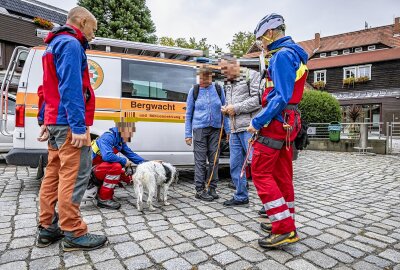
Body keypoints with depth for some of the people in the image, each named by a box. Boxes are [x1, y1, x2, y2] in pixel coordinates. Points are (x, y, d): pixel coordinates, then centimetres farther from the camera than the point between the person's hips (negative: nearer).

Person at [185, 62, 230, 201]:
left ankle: (212, 189, 17)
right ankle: (200, 190, 8)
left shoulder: (218, 89, 5)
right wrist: (188, 134, 1)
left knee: (214, 159, 6)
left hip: (215, 129, 2)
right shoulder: (194, 90, 2)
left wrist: (227, 130, 5)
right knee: (200, 160, -1)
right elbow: (188, 113, 6)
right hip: (199, 129, -2)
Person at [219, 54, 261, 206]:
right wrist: (226, 109, 9)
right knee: (235, 165, 11)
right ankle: (241, 197, 25)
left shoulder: (251, 75, -1)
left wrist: (236, 108, -13)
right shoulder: (228, 83, 23)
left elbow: (258, 98, -13)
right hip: (235, 131, 8)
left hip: (249, 128, -8)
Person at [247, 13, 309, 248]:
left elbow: (281, 97, -22)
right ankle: (286, 224, 23)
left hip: (277, 121, -10)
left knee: (261, 173, -7)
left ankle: (285, 229, -4)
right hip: (289, 122, 10)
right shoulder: (294, 54, 20)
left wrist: (257, 122, -19)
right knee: (282, 174, 13)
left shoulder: (282, 55, -12)